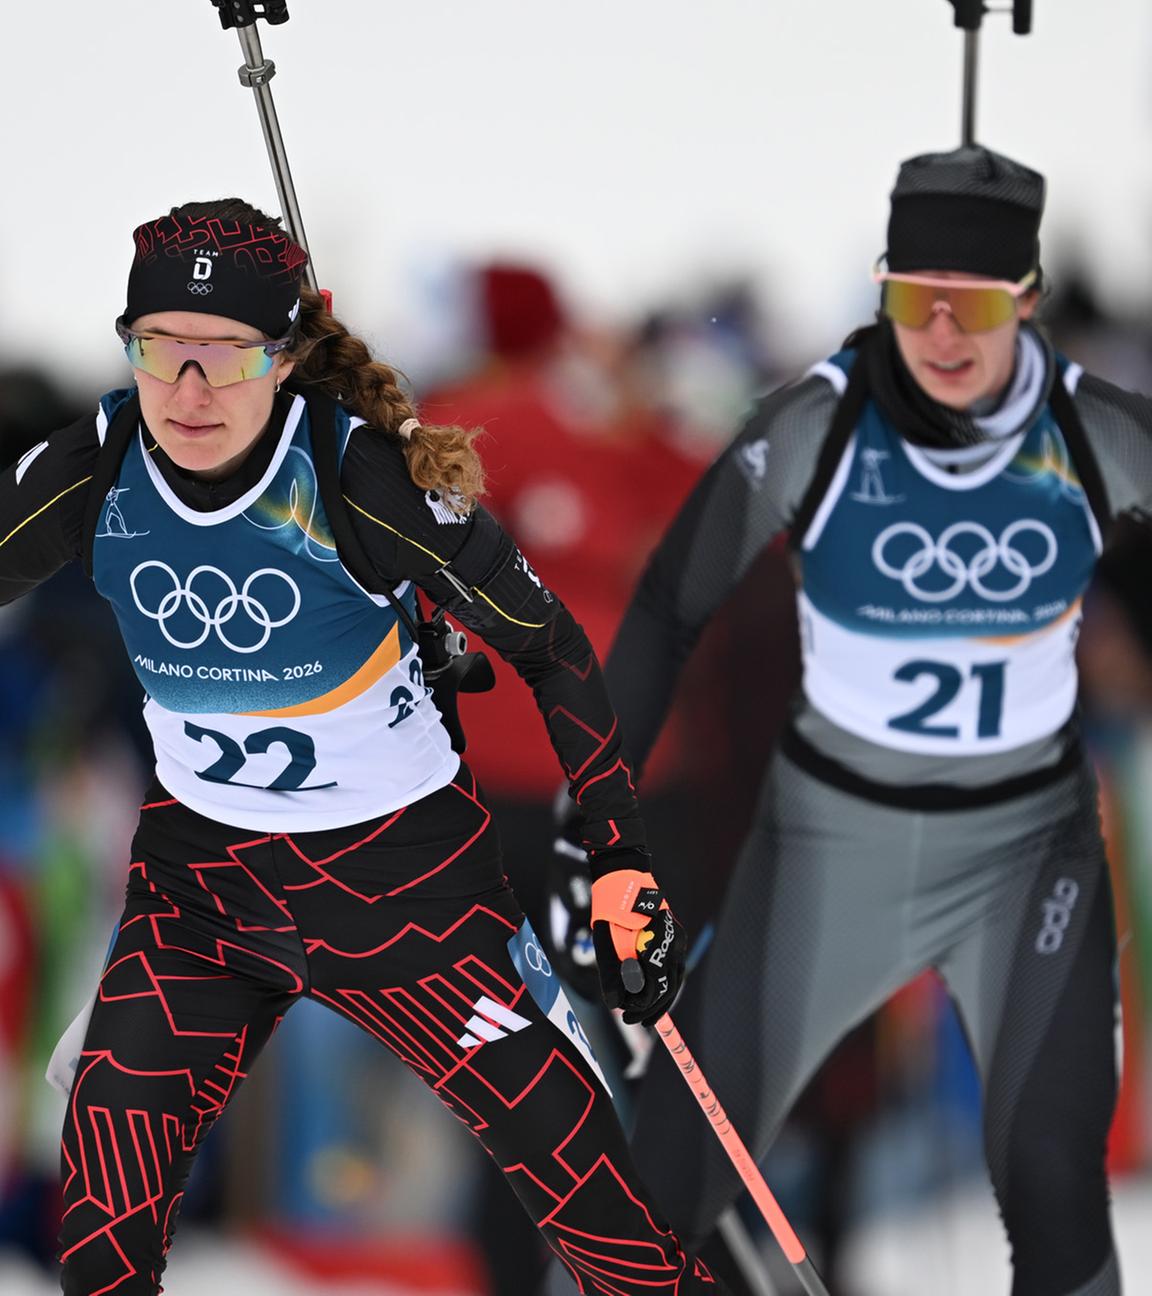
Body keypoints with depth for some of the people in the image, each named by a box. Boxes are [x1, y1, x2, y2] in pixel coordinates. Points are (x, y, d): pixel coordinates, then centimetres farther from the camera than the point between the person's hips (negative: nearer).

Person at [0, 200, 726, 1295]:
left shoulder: (365, 477, -23)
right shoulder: (97, 469, -14)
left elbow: (550, 650, -11)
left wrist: (619, 859, -11)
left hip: (402, 866, -3)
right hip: (198, 870, 3)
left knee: (565, 1154, -7)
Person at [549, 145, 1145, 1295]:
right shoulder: (815, 425, -19)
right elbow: (668, 609, -9)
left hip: (1027, 842, 0)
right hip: (833, 832, 0)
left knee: (1054, 1189, -10)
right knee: (680, 1156, -2)